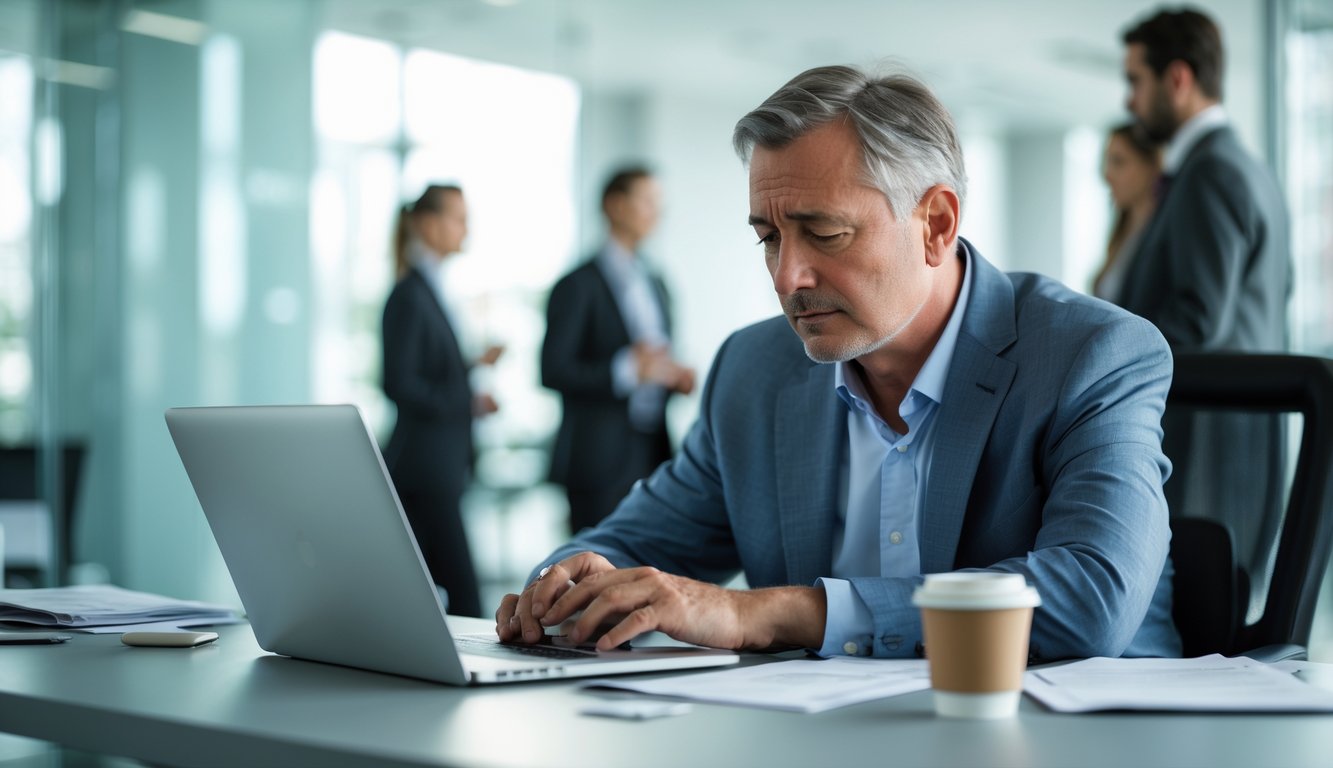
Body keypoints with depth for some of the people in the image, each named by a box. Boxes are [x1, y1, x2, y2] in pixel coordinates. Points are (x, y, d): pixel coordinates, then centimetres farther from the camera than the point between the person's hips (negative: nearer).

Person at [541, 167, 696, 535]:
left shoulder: (656, 284, 17)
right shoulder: (578, 285, -6)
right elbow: (553, 371, -14)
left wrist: (674, 377, 3)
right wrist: (628, 370, -22)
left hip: (653, 452, 7)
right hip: (601, 460, -7)